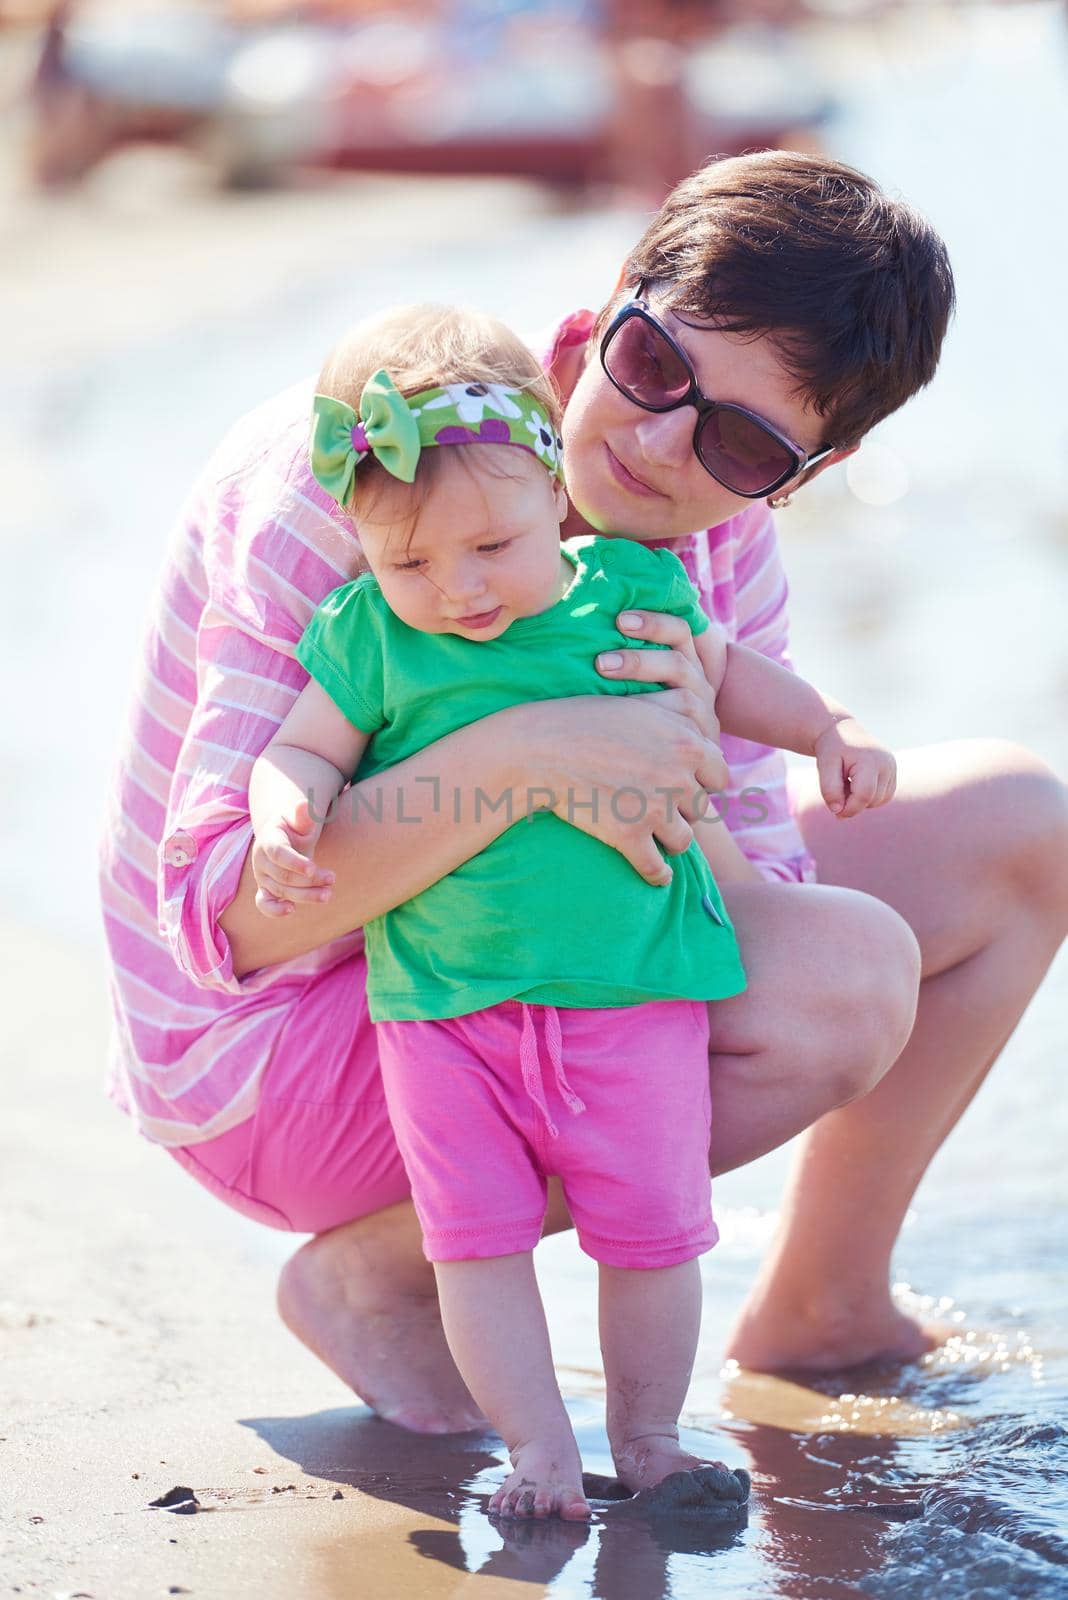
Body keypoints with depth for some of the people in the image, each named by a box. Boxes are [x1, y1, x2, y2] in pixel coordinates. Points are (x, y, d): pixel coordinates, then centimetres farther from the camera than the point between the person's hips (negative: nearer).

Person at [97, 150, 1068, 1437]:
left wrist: (675, 782, -34)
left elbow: (753, 923, -12)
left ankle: (820, 1304, 20)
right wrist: (521, 757, -45)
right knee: (847, 976, -29)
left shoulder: (720, 546, -4)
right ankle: (372, 1271, -11)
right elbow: (223, 909, -32)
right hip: (269, 1049, -8)